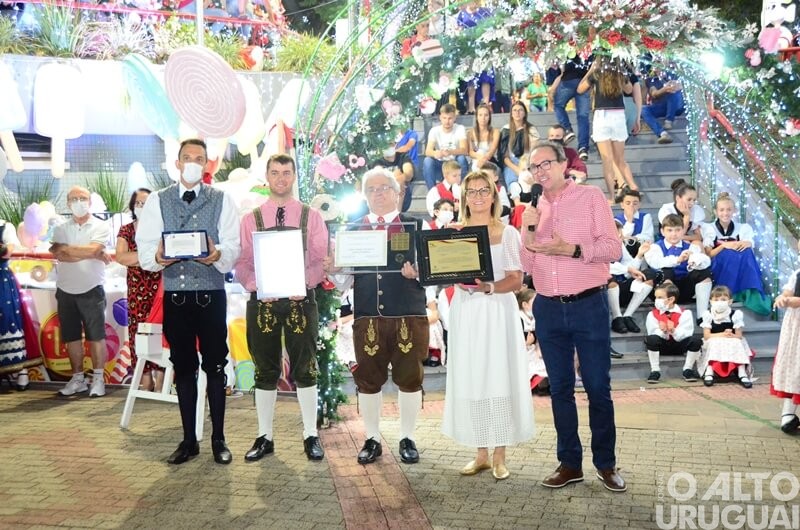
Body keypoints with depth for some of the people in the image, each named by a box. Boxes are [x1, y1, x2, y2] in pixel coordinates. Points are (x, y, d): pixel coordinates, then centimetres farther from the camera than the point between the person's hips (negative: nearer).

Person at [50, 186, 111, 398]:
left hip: (91, 290, -3)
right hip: (65, 291, 4)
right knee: (72, 337, 9)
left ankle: (98, 379, 9)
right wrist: (93, 255, -15)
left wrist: (65, 247, -9)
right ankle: (77, 379, 19)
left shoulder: (100, 227, -3)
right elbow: (59, 256, -11)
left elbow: (92, 249, -20)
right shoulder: (60, 229, 6)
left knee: (96, 336, 1)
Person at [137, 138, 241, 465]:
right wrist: (157, 257, -23)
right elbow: (145, 248, -1)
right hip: (174, 295, 2)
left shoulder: (222, 200, 3)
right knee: (183, 367, 10)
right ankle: (189, 440, 22)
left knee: (215, 366, 3)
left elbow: (233, 247, -6)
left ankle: (218, 439, 16)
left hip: (211, 295, -2)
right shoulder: (157, 201, 7)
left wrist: (217, 254, -28)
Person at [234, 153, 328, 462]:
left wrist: (304, 284, -17)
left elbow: (321, 259, -1)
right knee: (265, 372, 8)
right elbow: (241, 262, 2)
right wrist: (256, 287, -16)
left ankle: (311, 436, 14)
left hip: (301, 300, -1)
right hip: (262, 301, 1)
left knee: (305, 370, 4)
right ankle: (264, 437, 18)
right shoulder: (251, 219, 7)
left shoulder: (311, 217, 5)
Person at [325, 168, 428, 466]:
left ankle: (407, 439, 22)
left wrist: (417, 271, -20)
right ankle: (372, 439, 22)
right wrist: (333, 270, -13)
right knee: (368, 379, 7)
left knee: (409, 378, 6)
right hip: (367, 316, 2)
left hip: (409, 315, -1)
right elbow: (344, 282, 8)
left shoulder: (415, 226, 5)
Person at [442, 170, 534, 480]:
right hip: (465, 312, 3)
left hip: (498, 312, -3)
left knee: (499, 379, -2)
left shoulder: (507, 233, 3)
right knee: (469, 381, 4)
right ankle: (481, 454, 14)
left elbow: (516, 281, -4)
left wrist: (489, 287, -21)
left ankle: (499, 456, 7)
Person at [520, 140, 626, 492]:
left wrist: (570, 249, -20)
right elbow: (526, 266, 9)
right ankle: (570, 463, 20)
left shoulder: (591, 197, -1)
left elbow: (612, 248, -8)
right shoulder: (532, 209, 12)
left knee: (598, 387, 2)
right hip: (548, 308, 4)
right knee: (560, 388, 10)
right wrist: (528, 231, -6)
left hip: (588, 305, -4)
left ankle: (605, 463, 16)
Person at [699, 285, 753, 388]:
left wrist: (731, 335, -31)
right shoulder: (708, 314, -7)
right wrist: (723, 334, -22)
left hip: (733, 345, 1)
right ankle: (709, 372, -35)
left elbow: (739, 336, -9)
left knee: (737, 343, -29)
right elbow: (706, 336, -12)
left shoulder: (736, 314, -7)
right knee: (713, 343, -31)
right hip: (714, 345, 0)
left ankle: (742, 374, -33)